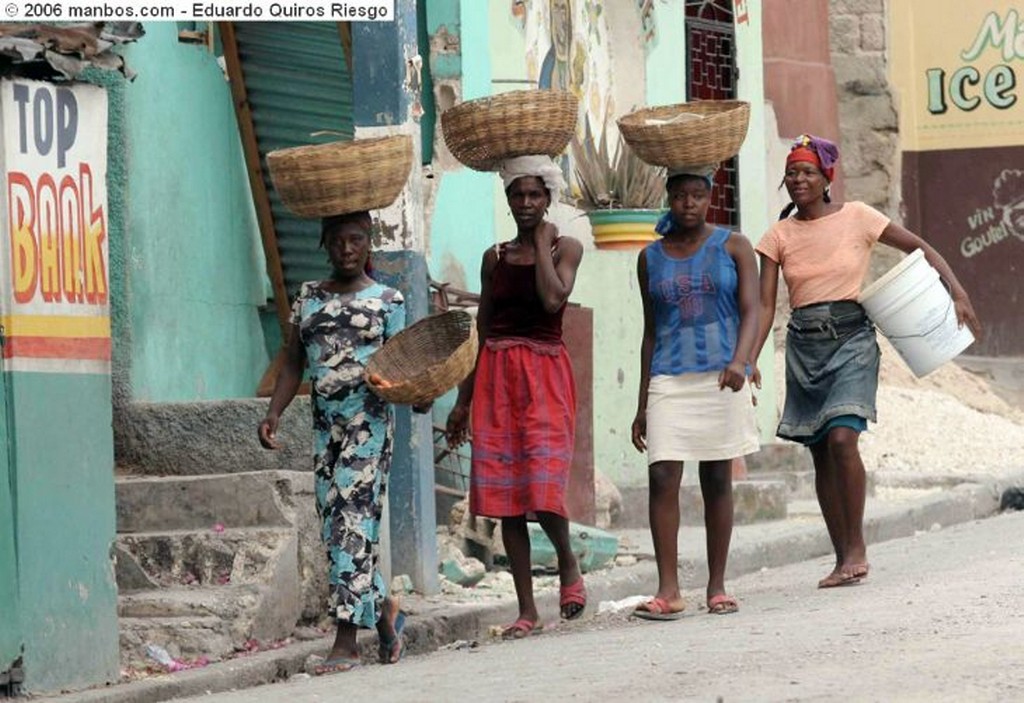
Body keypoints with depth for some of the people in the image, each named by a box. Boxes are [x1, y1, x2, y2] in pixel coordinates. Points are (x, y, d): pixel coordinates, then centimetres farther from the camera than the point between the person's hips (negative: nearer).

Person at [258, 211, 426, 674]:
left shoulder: (387, 301, 2)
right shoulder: (309, 298, 13)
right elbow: (293, 363, 12)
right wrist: (274, 413, -1)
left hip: (368, 417, -5)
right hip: (324, 421, 5)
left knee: (352, 519, -12)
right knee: (334, 523, 5)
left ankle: (346, 640, -14)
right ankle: (384, 609, 26)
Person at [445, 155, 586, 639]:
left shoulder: (565, 248, 2)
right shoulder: (495, 258, 13)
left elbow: (553, 299, -17)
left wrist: (541, 243, -8)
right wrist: (463, 401, 15)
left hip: (545, 374, -4)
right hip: (496, 375, 4)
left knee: (542, 487, -18)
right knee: (504, 493, 0)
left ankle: (568, 564, 13)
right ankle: (527, 611, 5)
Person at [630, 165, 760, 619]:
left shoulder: (732, 248, 4)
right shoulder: (651, 258, 11)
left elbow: (751, 311, -5)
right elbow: (651, 331, 15)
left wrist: (740, 360, -24)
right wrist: (643, 404, 13)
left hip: (719, 378, -1)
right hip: (669, 380, 2)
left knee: (717, 481, 3)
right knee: (662, 479, -11)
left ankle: (717, 587, 11)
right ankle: (668, 590, -11)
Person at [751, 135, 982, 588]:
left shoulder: (856, 218, 0)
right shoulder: (779, 236, 6)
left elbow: (920, 249, 6)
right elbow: (765, 305, 4)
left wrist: (957, 294, -6)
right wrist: (749, 362, -8)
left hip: (851, 337, -3)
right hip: (804, 344, 4)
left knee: (841, 438, -21)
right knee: (820, 454, 3)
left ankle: (857, 550, -11)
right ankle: (842, 558, 10)